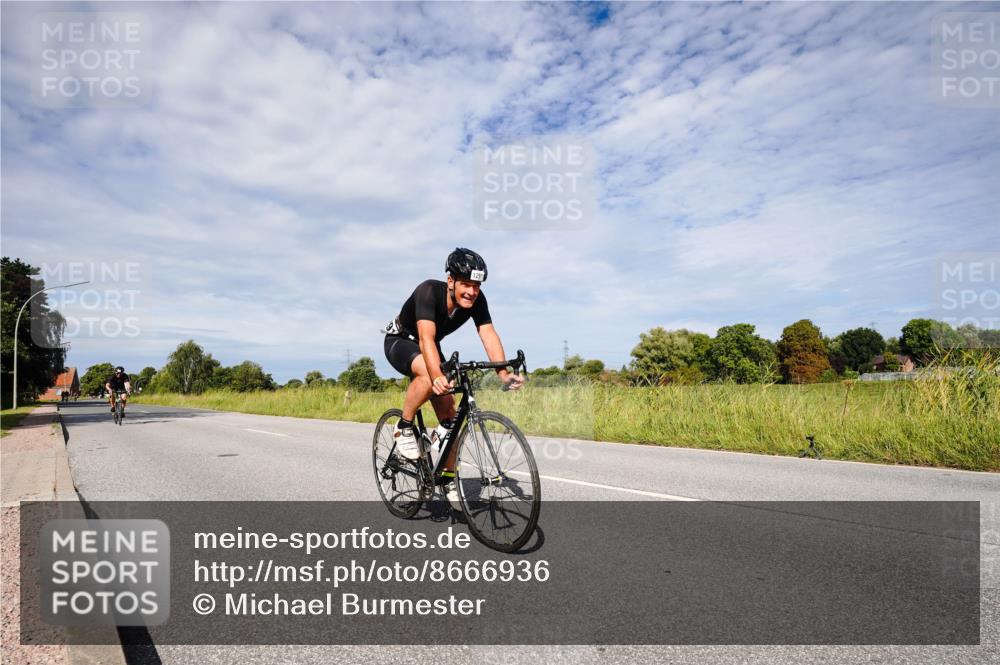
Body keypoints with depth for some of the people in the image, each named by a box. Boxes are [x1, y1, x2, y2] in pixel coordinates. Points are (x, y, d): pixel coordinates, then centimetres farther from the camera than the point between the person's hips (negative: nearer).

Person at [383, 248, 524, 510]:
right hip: (400, 341, -5)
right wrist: (437, 375, -63)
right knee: (427, 375, -40)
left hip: (429, 348, 5)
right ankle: (403, 429, -16)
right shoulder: (428, 291, -35)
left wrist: (503, 373, -44)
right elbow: (426, 338, -47)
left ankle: (449, 478, 9)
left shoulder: (477, 299, -20)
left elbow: (488, 334, -29)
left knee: (449, 413, -5)